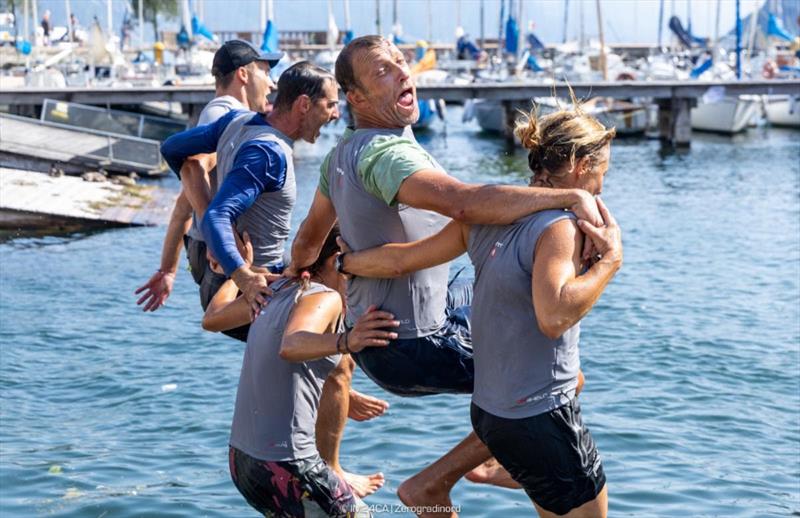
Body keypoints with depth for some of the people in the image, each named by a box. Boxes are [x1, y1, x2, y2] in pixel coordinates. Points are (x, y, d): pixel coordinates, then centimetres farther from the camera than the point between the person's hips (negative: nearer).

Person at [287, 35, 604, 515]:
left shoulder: (343, 153, 5)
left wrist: (293, 273, 40)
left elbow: (309, 240, 20)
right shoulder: (386, 153, -26)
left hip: (374, 319, 10)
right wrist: (571, 195, -42)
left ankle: (495, 453, 30)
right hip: (409, 348, -10)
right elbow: (465, 201, -44)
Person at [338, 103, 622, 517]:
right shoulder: (559, 226, -18)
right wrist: (610, 260, -23)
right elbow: (554, 316, -33)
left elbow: (400, 260, 9)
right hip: (540, 417, -9)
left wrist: (343, 261, 24)